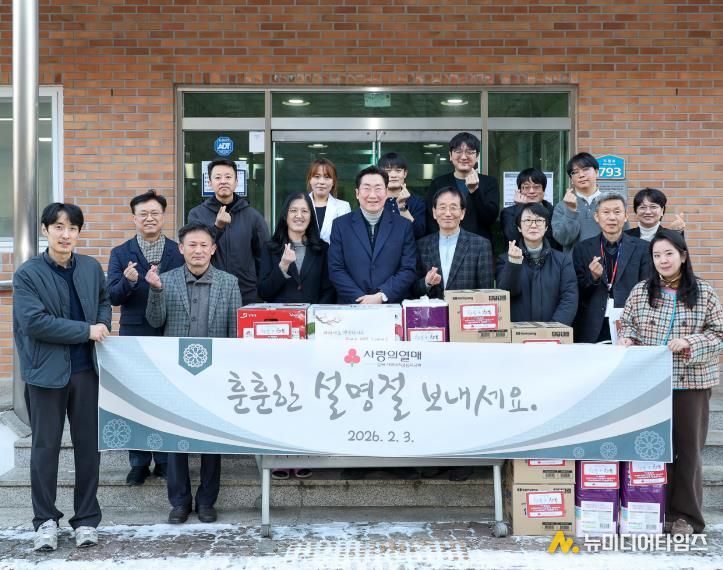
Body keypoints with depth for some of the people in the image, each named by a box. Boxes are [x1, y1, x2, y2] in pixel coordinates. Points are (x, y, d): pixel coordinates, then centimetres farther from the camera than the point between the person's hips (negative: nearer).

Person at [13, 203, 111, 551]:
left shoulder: (91, 268, 5)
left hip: (86, 369, 3)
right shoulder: (27, 274, -8)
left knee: (88, 444, 9)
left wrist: (103, 326, 0)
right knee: (46, 445, 6)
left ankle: (87, 519, 20)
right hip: (46, 371, -3)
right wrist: (87, 331, -17)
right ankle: (45, 520, 19)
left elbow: (104, 301, 22)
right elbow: (33, 322, -18)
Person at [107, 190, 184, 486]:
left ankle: (166, 460, 18)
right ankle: (139, 462, 17)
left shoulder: (179, 252, 3)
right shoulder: (121, 253, 3)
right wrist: (127, 281, -24)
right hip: (135, 336, 0)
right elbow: (113, 297, -6)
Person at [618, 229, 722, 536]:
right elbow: (628, 324, 12)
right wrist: (626, 338, -9)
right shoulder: (641, 291, 6)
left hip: (691, 382, -1)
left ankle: (685, 515, 15)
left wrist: (690, 343, -15)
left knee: (688, 447, 4)